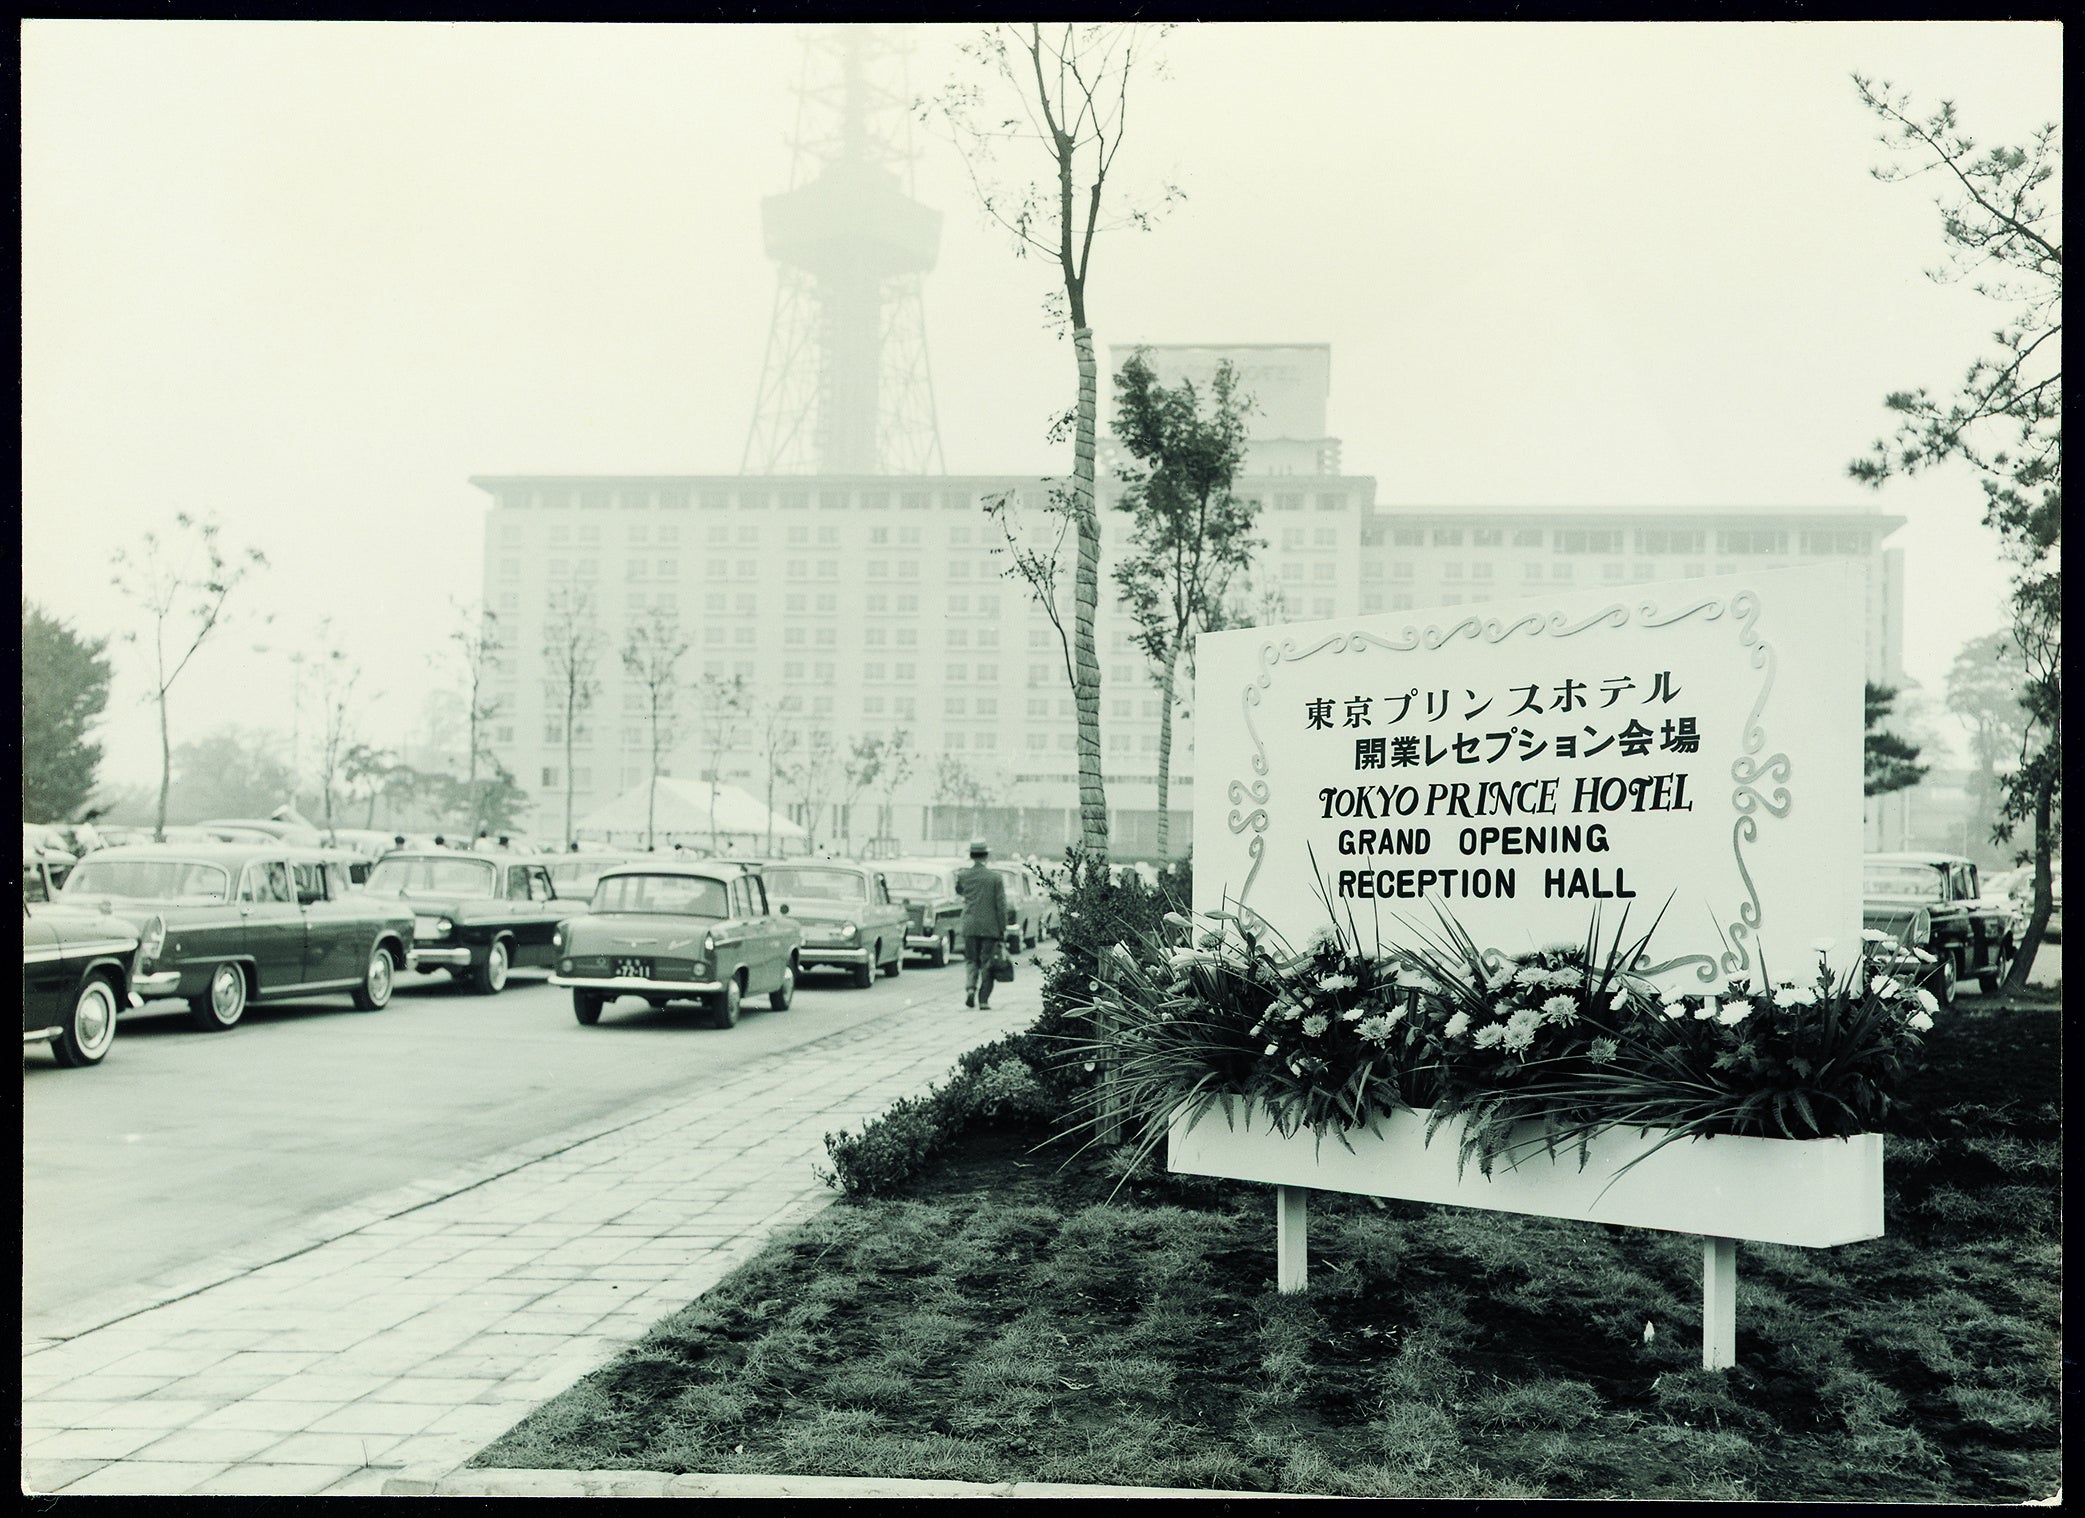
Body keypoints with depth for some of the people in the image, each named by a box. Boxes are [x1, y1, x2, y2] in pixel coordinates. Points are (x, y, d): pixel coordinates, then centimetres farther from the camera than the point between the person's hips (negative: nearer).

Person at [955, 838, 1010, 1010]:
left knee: (970, 960, 14)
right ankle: (984, 999, 5)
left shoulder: (962, 875, -3)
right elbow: (1001, 906, -6)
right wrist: (1003, 930, 1)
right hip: (990, 927, -2)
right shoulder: (995, 877, -8)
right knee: (987, 963, 6)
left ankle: (970, 988, -9)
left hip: (969, 926, 2)